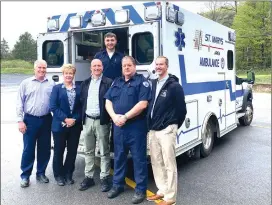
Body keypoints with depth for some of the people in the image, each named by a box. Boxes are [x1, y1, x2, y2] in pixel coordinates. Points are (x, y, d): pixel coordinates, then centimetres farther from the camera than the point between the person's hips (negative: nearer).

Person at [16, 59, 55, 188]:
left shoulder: (51, 84, 4)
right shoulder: (26, 83, 1)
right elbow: (19, 103, 0)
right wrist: (20, 120, -7)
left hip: (46, 120, 2)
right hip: (30, 119, -2)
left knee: (44, 148, 10)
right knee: (28, 149, 3)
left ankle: (41, 173, 25)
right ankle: (25, 175, 16)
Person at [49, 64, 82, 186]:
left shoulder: (79, 89, 6)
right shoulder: (56, 88, 1)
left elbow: (81, 107, 2)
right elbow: (53, 107, -8)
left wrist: (75, 119, -13)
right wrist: (65, 119, -16)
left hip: (75, 125, 2)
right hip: (60, 125, -2)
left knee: (72, 151, 9)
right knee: (59, 151, 7)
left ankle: (68, 174, 24)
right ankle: (59, 175, 23)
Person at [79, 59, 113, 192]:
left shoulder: (108, 82, -4)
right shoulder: (85, 83, 13)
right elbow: (81, 101, 13)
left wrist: (109, 118, -13)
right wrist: (82, 118, 6)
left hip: (102, 121, -5)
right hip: (87, 121, 5)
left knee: (104, 152, 3)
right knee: (88, 151, 12)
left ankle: (104, 178, 12)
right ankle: (89, 177, 23)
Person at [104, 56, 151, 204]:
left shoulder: (142, 81, -4)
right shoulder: (116, 82, 14)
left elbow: (143, 104, -15)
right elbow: (108, 102, 11)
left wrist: (125, 117, -16)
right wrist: (114, 116, -8)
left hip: (136, 126, -6)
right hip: (118, 125, 6)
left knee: (138, 158, 2)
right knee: (119, 156, 15)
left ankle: (140, 189, 13)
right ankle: (117, 185, 30)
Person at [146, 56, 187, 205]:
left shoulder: (174, 85, -8)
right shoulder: (152, 84, 11)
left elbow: (182, 109, -5)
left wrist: (173, 126, 3)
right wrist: (150, 126, 12)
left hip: (166, 131, -7)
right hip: (152, 130, 7)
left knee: (169, 164, 0)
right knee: (156, 162, 15)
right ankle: (162, 190, 29)